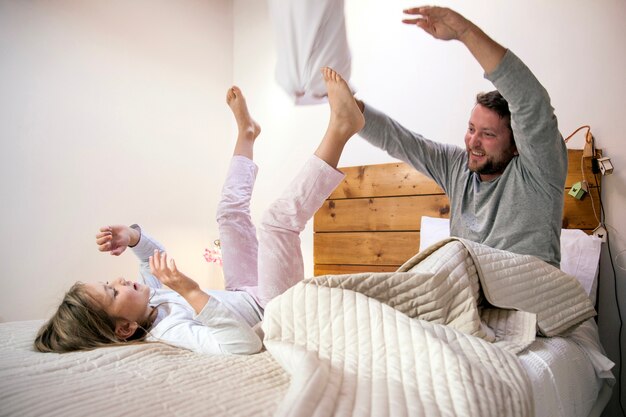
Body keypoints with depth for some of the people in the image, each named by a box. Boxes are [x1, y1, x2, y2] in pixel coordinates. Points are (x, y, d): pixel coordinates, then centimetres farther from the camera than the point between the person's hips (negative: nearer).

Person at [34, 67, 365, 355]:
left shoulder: (150, 300, -9)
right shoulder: (169, 331, -33)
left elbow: (157, 260, 10)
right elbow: (244, 344, -47)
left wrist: (134, 236, -12)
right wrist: (191, 292, -51)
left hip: (244, 292, 8)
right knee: (279, 218, -29)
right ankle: (339, 127, -20)